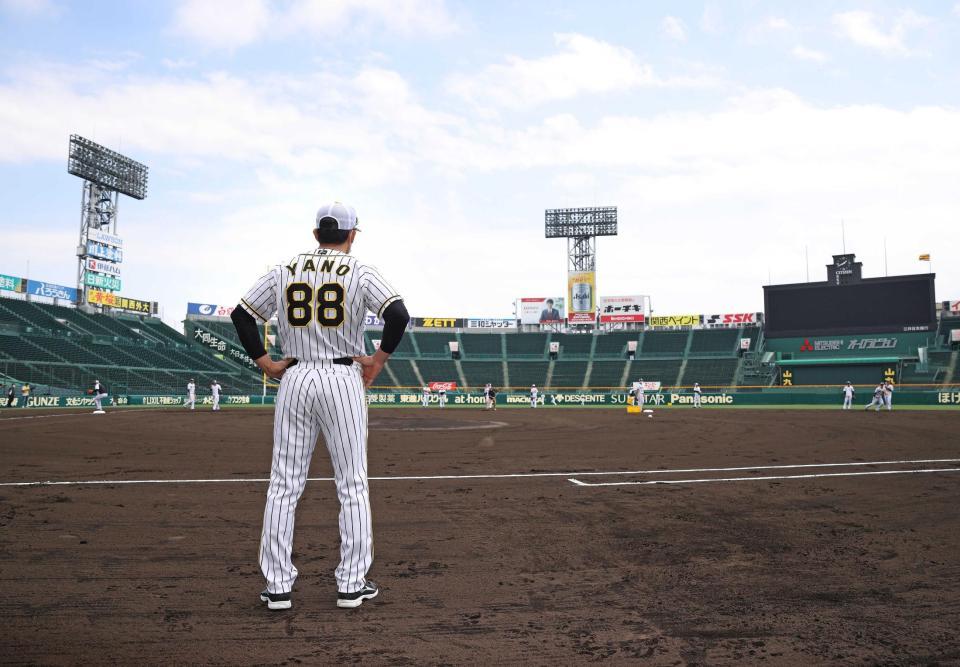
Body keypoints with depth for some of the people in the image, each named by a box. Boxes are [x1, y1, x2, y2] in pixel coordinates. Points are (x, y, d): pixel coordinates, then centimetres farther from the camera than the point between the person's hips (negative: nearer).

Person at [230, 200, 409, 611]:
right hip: (343, 380, -3)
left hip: (294, 379, 3)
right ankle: (351, 585, 9)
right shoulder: (360, 272, -3)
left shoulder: (285, 272, 8)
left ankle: (277, 586, 11)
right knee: (353, 485, 5)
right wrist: (379, 360, -6)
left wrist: (265, 363, 8)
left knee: (284, 484, 8)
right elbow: (398, 315, -17)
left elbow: (241, 315, 6)